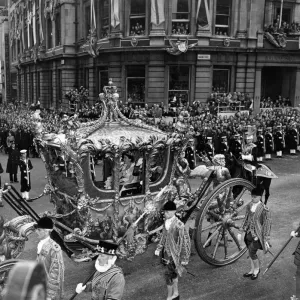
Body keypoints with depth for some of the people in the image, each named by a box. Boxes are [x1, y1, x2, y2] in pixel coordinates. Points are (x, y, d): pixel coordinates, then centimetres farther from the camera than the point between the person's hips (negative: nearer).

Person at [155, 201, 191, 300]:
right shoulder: (166, 222, -2)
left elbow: (185, 241, -19)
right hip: (167, 252, 7)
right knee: (173, 274, 22)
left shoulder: (179, 225, -25)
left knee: (168, 274, -4)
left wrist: (184, 258, -14)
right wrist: (159, 248, 9)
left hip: (175, 254, -7)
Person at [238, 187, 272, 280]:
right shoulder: (249, 206, 2)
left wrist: (266, 240, -13)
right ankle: (252, 270, 36)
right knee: (251, 252, 16)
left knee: (252, 253, -3)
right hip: (249, 233, 6)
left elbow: (267, 224, -14)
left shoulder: (264, 210, -17)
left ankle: (257, 269, 24)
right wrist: (241, 231, 12)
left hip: (257, 235, -6)